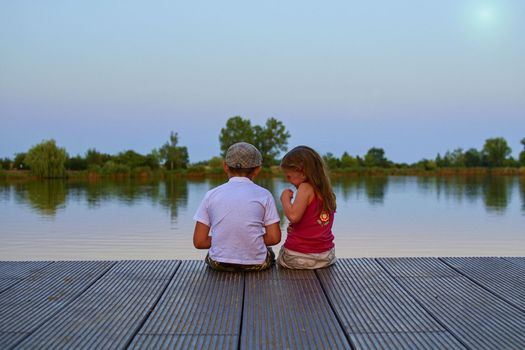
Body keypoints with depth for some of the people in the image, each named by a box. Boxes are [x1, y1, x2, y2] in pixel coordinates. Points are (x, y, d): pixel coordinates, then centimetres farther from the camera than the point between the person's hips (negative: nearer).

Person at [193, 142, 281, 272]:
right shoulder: (263, 194, -2)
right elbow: (274, 238, -4)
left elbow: (199, 242, -2)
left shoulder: (211, 195, 0)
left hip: (219, 263, 1)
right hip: (256, 264, -1)